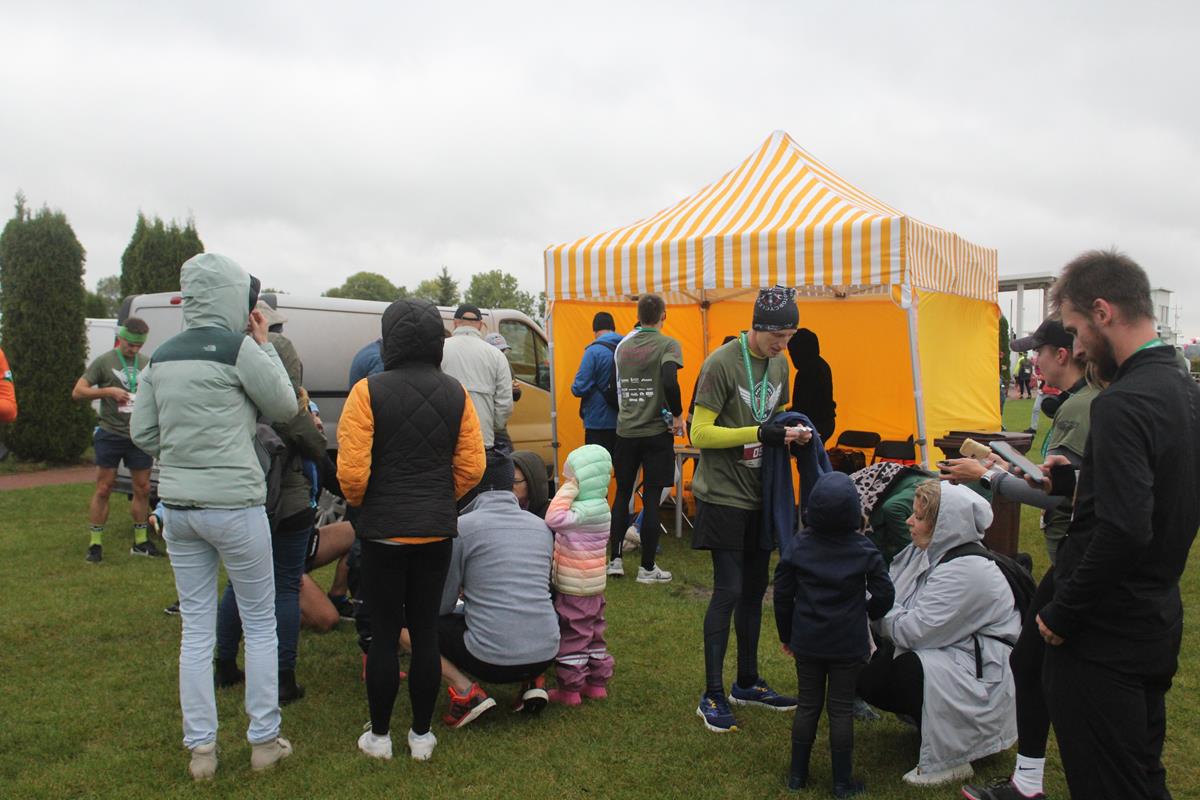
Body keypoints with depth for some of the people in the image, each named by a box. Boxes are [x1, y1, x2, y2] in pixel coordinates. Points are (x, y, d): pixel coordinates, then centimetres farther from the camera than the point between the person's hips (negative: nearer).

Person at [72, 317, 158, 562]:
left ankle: (140, 541, 19)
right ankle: (95, 544, 9)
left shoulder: (148, 364, 9)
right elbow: (77, 392, -4)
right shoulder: (105, 362, -2)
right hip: (110, 435, -4)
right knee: (103, 489, 0)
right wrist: (108, 391, -16)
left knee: (142, 489, 8)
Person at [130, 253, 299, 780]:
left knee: (196, 627, 12)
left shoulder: (162, 356, 8)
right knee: (260, 622, 9)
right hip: (233, 505, -6)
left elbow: (142, 433, 10)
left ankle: (200, 748, 19)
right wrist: (265, 344, 3)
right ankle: (264, 741, 17)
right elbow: (285, 407, -1)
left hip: (178, 506, 6)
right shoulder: (237, 348, -12)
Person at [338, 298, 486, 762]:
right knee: (426, 631, 12)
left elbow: (352, 470, -15)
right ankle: (422, 734, 22)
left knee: (383, 633, 9)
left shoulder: (369, 391, -12)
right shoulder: (455, 393, 0)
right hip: (437, 531, 3)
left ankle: (379, 736, 21)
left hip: (383, 529, -3)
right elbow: (472, 466, -1)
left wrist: (359, 503, 5)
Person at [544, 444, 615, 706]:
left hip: (575, 590, -10)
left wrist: (566, 492, -26)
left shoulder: (586, 511, -25)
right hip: (592, 587, 10)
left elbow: (554, 519, -35)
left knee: (571, 637, 3)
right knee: (593, 634, 18)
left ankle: (569, 689, 13)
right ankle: (597, 682, 28)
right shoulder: (598, 507, 6)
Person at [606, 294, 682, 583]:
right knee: (651, 499, 2)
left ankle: (615, 559, 18)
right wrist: (677, 415, -14)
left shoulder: (623, 346, 7)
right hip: (656, 432, -4)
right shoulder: (667, 345, -10)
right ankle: (647, 568, 9)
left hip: (625, 431, 4)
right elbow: (669, 382, -23)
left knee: (622, 495, 15)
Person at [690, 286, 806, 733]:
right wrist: (762, 434, -23)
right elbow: (700, 433, -18)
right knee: (728, 592, -6)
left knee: (754, 590, 14)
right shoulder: (721, 363, -16)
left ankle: (747, 682, 29)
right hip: (724, 497, -7)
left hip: (760, 496, 8)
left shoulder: (779, 363, 8)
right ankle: (712, 696, 6)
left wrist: (793, 434, -3)